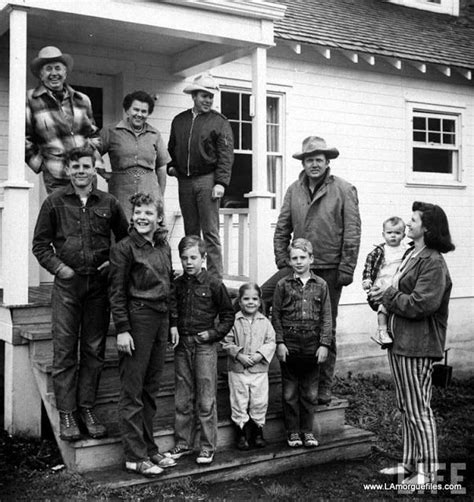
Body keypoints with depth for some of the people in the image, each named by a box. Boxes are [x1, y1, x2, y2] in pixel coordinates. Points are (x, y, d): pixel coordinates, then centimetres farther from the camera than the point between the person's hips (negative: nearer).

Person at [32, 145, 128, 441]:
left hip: (99, 284, 2)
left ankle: (87, 408, 18)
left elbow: (125, 238, 16)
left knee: (94, 350, 6)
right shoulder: (55, 202, 4)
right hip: (67, 284, -1)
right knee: (65, 351, 1)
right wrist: (58, 266, -5)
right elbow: (40, 243, 7)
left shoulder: (108, 203, 7)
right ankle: (66, 413, 9)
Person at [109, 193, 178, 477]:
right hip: (137, 318, -6)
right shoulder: (125, 248, -6)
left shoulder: (164, 247, 12)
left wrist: (173, 322, 14)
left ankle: (150, 449, 22)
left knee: (151, 388, 12)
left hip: (161, 320, 6)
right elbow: (117, 292, -9)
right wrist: (122, 329, -14)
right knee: (133, 391, 0)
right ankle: (135, 457, 6)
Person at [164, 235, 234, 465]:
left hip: (205, 345, -4)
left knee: (205, 400, 1)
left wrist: (213, 333, -7)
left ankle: (208, 446, 12)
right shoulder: (177, 285, 7)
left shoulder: (213, 285, -4)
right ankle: (183, 443, 22)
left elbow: (228, 314, 2)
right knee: (182, 399, 10)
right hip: (182, 345, 4)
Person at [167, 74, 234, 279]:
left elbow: (226, 155, -5)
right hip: (184, 181, 5)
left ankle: (215, 278, -4)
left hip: (207, 180, -5)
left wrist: (221, 183, -15)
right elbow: (171, 148, 26)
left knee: (210, 232, -7)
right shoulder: (179, 120, 16)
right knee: (190, 232, 8)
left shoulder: (219, 122, 1)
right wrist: (171, 166, 7)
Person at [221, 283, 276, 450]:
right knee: (239, 402, 4)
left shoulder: (265, 322, 3)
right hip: (238, 370, -1)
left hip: (260, 369, 2)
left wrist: (260, 354, -14)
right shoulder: (234, 321, -3)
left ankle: (258, 431, 23)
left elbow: (271, 342, 1)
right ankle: (242, 433, 17)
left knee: (260, 402, 6)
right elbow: (226, 342, -3)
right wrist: (239, 355, -15)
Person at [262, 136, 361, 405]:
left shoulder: (344, 189, -4)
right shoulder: (294, 189, 7)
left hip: (328, 270, -3)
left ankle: (324, 388, 19)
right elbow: (282, 229, 11)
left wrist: (346, 270, -10)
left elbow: (353, 233, -7)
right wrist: (283, 262, 4)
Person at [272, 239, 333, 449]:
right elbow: (276, 316, 2)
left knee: (310, 392, 9)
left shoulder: (320, 285, 3)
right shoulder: (283, 285, 1)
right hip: (289, 344, -1)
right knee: (290, 392, 7)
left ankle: (307, 430, 22)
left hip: (313, 345, 1)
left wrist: (324, 344, -3)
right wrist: (279, 342, -5)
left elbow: (326, 317, 3)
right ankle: (293, 431, 19)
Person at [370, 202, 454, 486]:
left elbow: (421, 304, -24)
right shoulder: (412, 255, 13)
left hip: (418, 346, -10)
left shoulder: (433, 262, -16)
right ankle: (411, 463, 30)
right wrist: (384, 293, 3)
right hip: (400, 342, 10)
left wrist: (388, 295, -12)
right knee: (406, 407, 18)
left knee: (419, 409, -1)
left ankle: (427, 473, 11)